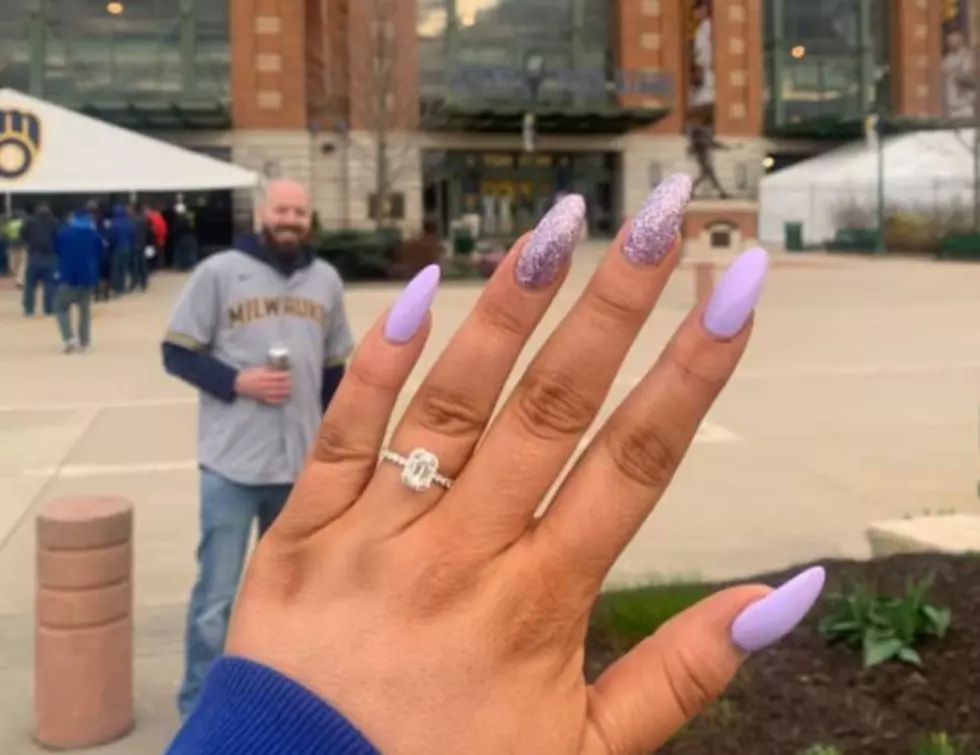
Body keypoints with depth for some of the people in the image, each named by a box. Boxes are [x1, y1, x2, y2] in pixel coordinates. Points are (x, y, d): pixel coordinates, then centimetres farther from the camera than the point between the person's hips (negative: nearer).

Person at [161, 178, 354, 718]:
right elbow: (177, 353, -4)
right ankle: (199, 705, 12)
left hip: (302, 464, 5)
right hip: (232, 464, -4)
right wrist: (236, 381, -18)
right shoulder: (218, 272, -5)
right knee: (217, 591, -1)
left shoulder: (326, 280, 10)